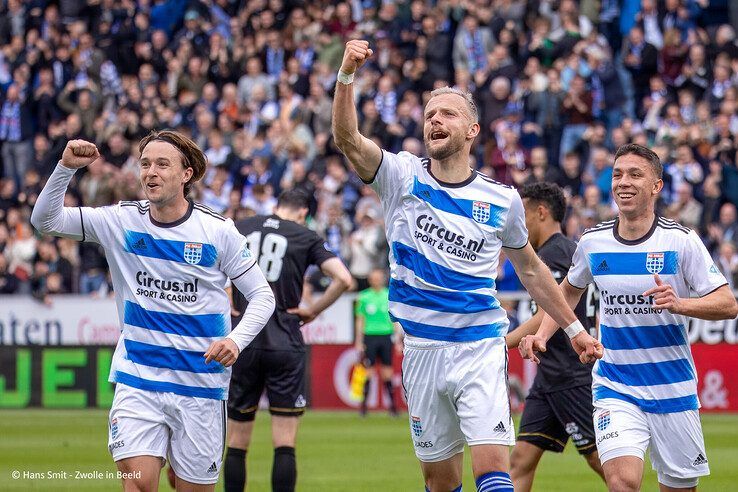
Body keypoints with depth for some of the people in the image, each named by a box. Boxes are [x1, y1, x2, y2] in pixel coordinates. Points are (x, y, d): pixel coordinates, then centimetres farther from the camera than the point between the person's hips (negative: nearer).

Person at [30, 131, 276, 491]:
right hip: (138, 377, 0)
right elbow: (45, 219, -2)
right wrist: (66, 167, -17)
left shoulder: (218, 231, -4)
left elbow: (262, 295, 1)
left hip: (199, 380, 0)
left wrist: (235, 340, -16)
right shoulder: (122, 222, 0)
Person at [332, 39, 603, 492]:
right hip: (423, 350, 1)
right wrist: (347, 75, -32)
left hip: (481, 349, -1)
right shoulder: (402, 177, 0)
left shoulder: (502, 200, 3)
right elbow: (347, 139, -16)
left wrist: (574, 328, 22)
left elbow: (530, 268, 19)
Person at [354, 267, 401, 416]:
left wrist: (398, 340, 6)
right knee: (369, 370, -4)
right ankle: (364, 403, 1)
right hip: (369, 336, -1)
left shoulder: (390, 296, 7)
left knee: (387, 371, 1)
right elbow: (360, 320, 7)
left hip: (386, 336, 1)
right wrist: (359, 342, 3)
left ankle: (392, 404, 4)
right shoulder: (364, 297, 4)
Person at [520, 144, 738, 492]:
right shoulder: (592, 242, 1)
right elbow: (569, 290, 22)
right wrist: (542, 334, 7)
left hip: (673, 389, -1)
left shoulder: (680, 241, -8)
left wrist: (679, 304, -26)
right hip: (614, 385, 1)